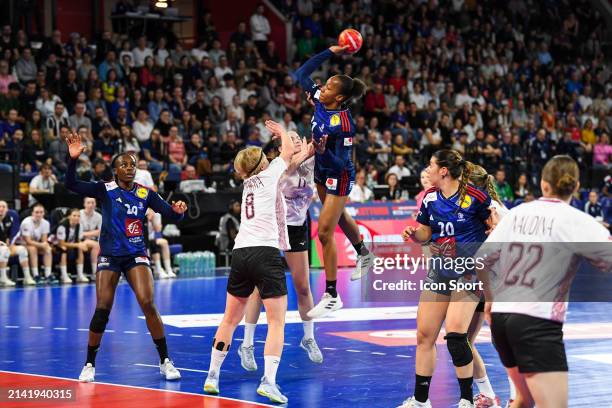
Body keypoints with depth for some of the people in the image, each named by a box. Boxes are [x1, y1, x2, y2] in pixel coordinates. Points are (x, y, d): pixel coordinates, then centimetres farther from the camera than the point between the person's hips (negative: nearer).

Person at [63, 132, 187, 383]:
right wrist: (73, 159, -30)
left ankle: (165, 362, -3)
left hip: (136, 256, 1)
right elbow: (71, 185, -14)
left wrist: (178, 211, -24)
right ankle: (89, 365, 10)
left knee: (148, 305, -14)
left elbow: (172, 215, -1)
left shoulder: (145, 194, 2)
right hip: (109, 257, -1)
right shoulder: (105, 190, -3)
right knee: (102, 310, -6)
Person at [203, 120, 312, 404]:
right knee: (277, 321, -5)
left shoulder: (248, 183, 22)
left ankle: (212, 376, 20)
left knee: (231, 319, 17)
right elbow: (288, 150, 24)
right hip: (265, 251, -6)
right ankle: (269, 381, -18)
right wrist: (281, 131, 41)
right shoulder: (268, 174, 6)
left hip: (240, 252, 6)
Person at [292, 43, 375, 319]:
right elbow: (301, 74, -3)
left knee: (325, 232, -10)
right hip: (321, 171, 9)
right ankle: (364, 256, 57)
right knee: (339, 217, 30)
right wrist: (330, 53, -9)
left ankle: (331, 297, -2)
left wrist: (323, 149, -45)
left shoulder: (343, 123, -30)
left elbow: (341, 161, -27)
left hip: (338, 177, -8)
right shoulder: (319, 101, -13)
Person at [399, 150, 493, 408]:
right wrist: (413, 234, -6)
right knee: (424, 336, 6)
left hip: (468, 273, -6)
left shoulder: (474, 197, -14)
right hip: (439, 273, 6)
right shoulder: (430, 198, 3)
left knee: (454, 333, -20)